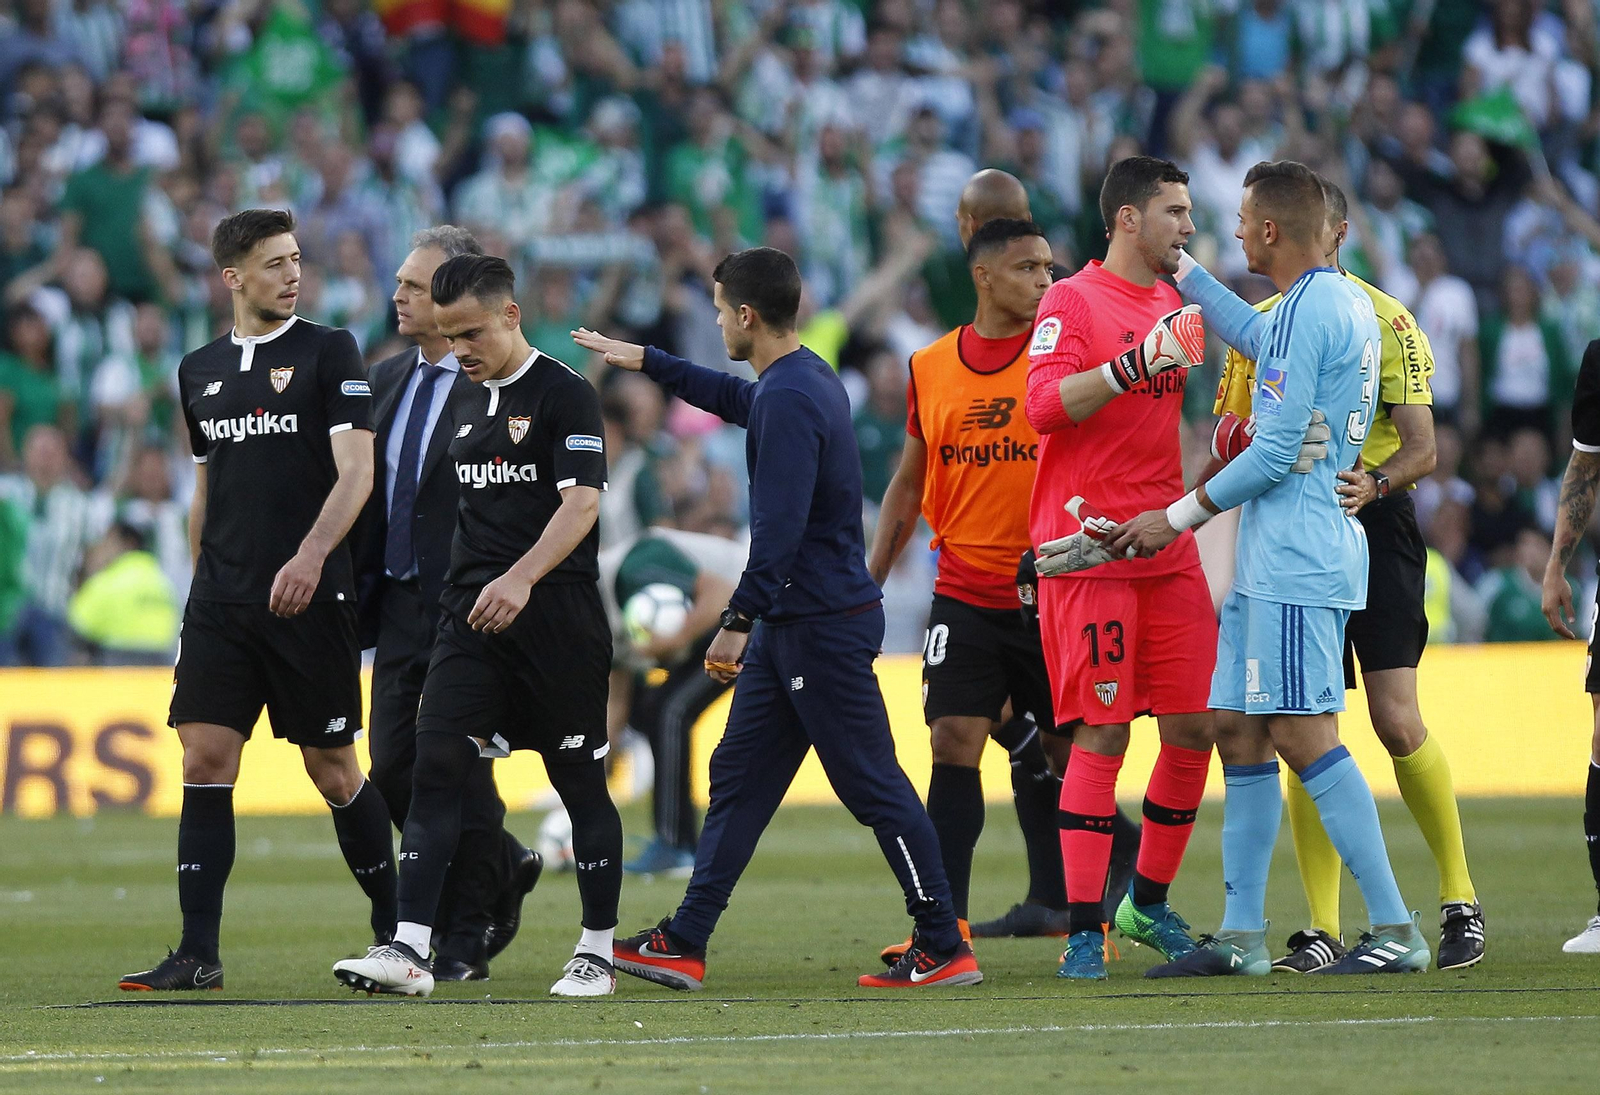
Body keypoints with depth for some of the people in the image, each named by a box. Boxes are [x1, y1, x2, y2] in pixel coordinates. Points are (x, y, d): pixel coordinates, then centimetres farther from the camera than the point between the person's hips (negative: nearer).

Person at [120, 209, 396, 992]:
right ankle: (197, 955, -5)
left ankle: (394, 929, 16)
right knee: (205, 759, -5)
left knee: (332, 768, 1)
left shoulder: (329, 353, -2)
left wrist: (311, 556, -25)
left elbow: (357, 470, -11)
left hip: (309, 598, -4)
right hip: (221, 599, 4)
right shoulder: (199, 371, 14)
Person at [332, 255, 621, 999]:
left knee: (581, 782, 3)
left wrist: (521, 578, -30)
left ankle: (597, 951, 14)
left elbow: (582, 500, -17)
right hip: (471, 615, 6)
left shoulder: (564, 394, -6)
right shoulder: (462, 402, 16)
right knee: (435, 769, -8)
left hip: (555, 613, -6)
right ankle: (409, 951, -14)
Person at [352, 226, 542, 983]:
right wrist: (358, 597, 12)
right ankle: (505, 870, 29)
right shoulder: (386, 380, 12)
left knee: (461, 774, -3)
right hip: (400, 607, 8)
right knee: (393, 771, 6)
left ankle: (465, 942, 10)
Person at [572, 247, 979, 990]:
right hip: (792, 623, 11)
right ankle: (684, 945, 12)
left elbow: (779, 527, -25)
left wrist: (739, 620, -22)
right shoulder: (805, 379, 13)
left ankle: (945, 949, -2)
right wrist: (645, 363, 42)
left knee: (872, 783, -6)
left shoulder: (790, 399, -19)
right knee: (738, 775, 10)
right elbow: (736, 400, 36)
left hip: (823, 623, -11)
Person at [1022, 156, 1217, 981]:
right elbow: (1043, 405, -19)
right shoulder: (1072, 302, -5)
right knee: (1101, 736, -9)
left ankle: (1149, 904, 20)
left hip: (1168, 550, 7)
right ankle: (1083, 930, -7)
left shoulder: (1181, 311, 17)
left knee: (1193, 728, 4)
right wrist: (1133, 366, -29)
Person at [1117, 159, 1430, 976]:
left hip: (1296, 562, -10)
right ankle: (1242, 934, 13)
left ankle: (1395, 929, -13)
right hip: (1272, 562, 10)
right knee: (1240, 735, 11)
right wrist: (1178, 267, 45)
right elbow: (1257, 341, 37)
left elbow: (1275, 451, -18)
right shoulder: (1347, 304, 15)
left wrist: (1178, 517, -7)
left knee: (1302, 734, -12)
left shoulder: (1308, 312, -15)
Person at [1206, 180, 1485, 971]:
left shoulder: (1383, 319, -4)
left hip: (1372, 523, -5)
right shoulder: (1261, 322, 13)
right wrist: (1231, 446, -4)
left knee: (1396, 722, -11)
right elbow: (1234, 438, 20)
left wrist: (1375, 483, -29)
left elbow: (1422, 447, -9)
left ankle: (1460, 899, 5)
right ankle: (1322, 930, 2)